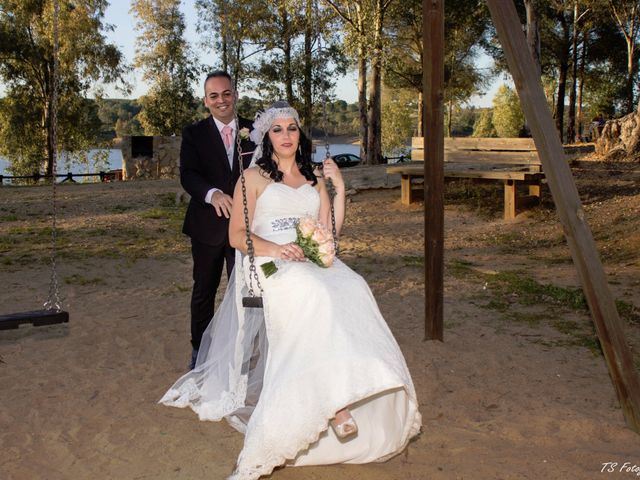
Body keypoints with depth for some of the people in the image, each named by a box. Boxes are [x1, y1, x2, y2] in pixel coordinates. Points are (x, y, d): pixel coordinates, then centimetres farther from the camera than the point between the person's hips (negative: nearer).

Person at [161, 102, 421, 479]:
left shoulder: (314, 178, 23)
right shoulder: (254, 178, 9)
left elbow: (329, 230, 15)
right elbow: (237, 236, 2)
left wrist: (339, 189, 4)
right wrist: (273, 248, -16)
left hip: (312, 261, 4)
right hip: (268, 265, -4)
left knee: (352, 288, -30)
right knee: (316, 294, -37)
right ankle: (333, 403, -36)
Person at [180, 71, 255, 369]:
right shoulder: (194, 134, -3)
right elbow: (188, 175, -16)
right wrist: (213, 194, -37)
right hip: (208, 227, -1)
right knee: (204, 289, 13)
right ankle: (200, 349, 29)